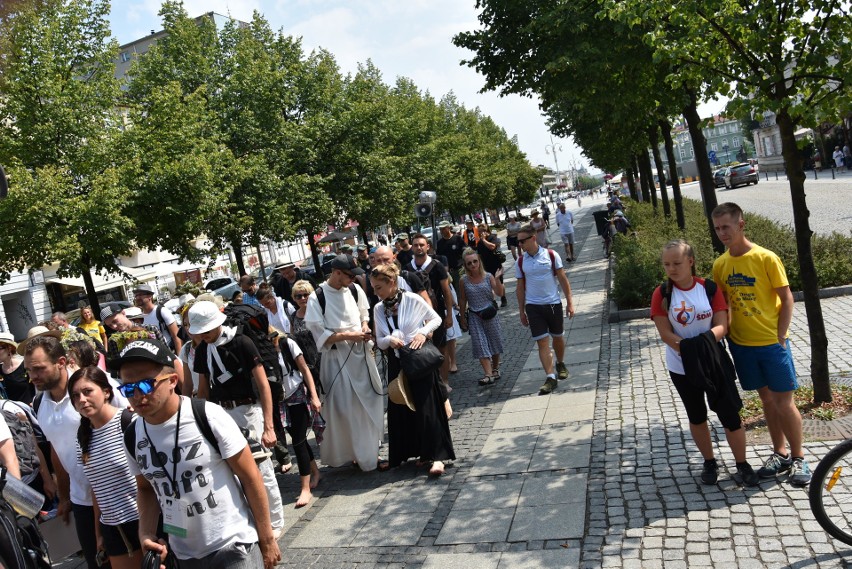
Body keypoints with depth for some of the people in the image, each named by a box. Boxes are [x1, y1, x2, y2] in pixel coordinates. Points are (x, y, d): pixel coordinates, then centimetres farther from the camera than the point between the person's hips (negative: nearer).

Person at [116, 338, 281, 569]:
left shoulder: (208, 417, -18)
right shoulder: (133, 436, -3)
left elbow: (250, 476, -11)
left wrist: (267, 539, -7)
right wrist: (146, 533, -3)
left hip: (234, 546, -5)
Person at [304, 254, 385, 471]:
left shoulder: (355, 290, 0)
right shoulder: (317, 298, -14)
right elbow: (320, 336, -13)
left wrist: (365, 328, -4)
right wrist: (349, 335, -19)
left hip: (361, 353, 5)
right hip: (337, 359, -5)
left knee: (369, 403, 12)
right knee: (346, 409, 0)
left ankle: (368, 451, 28)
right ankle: (365, 456, 12)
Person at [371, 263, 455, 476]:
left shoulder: (412, 300, -10)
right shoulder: (378, 309, 2)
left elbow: (436, 319, 0)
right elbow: (380, 341, 6)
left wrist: (423, 332, -17)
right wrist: (389, 340, -16)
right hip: (397, 364, 5)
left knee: (427, 408, -6)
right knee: (402, 410, 8)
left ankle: (436, 456, 0)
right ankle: (423, 452, 22)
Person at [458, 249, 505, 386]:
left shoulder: (488, 277, -6)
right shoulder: (464, 280, -3)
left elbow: (500, 293, -10)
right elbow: (463, 300, 5)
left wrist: (497, 279, -23)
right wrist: (462, 317, 7)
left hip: (490, 314, 0)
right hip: (474, 317, 0)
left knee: (494, 342, 12)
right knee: (481, 345, -7)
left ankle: (495, 369, 32)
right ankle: (488, 374, -10)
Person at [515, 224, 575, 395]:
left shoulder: (551, 255, -6)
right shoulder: (520, 262, 0)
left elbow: (563, 279, -2)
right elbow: (520, 288, 6)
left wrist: (570, 302, -4)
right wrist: (522, 312, 7)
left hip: (553, 304, 0)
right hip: (533, 306, 1)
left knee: (558, 337, 15)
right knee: (542, 342, -7)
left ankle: (560, 364, 40)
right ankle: (550, 377, -7)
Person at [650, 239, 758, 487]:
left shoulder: (709, 288, -7)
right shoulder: (662, 294, -8)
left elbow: (722, 326, -10)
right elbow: (665, 333, -12)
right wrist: (689, 348, -28)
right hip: (682, 367, 1)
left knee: (730, 415, 2)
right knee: (696, 416, 15)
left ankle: (742, 464, 21)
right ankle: (709, 462, 33)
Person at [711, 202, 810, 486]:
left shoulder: (766, 258, -12)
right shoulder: (720, 265, 1)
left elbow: (786, 298, -8)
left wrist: (780, 336, -12)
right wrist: (725, 332, 1)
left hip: (772, 343, -4)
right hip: (741, 344, 4)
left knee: (784, 402, 2)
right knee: (767, 399, 15)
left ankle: (799, 459, 18)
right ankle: (780, 454, 29)